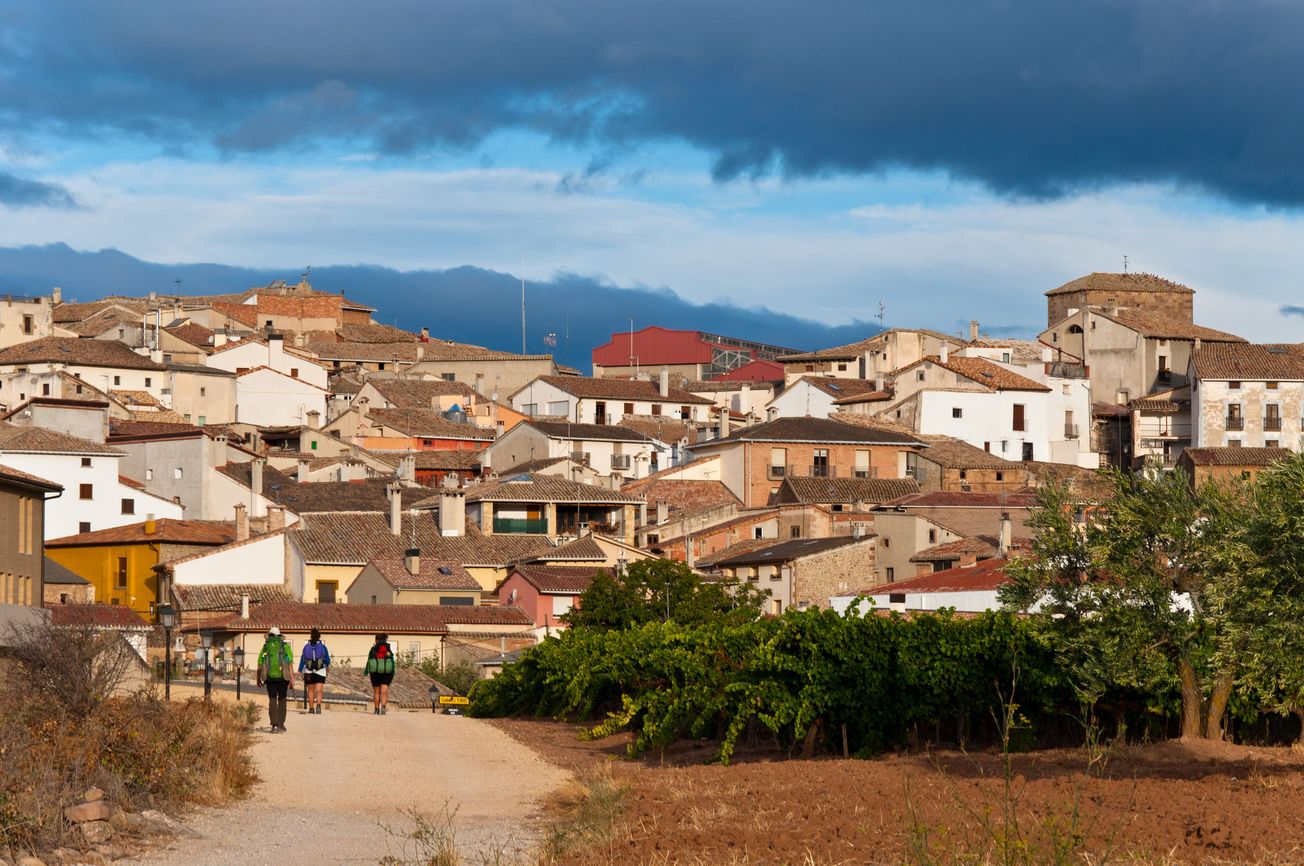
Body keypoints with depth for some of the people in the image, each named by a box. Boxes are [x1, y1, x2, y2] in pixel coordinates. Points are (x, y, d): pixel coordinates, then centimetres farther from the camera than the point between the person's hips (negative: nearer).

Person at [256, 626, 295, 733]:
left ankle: (274, 725, -2)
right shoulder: (285, 646, 4)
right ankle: (280, 725, 9)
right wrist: (292, 679, -6)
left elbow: (260, 664, 7)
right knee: (281, 700, 11)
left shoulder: (265, 646, 9)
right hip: (282, 676, -1)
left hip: (269, 676, 1)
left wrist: (258, 679, 20)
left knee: (272, 700, 8)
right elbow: (290, 663, -5)